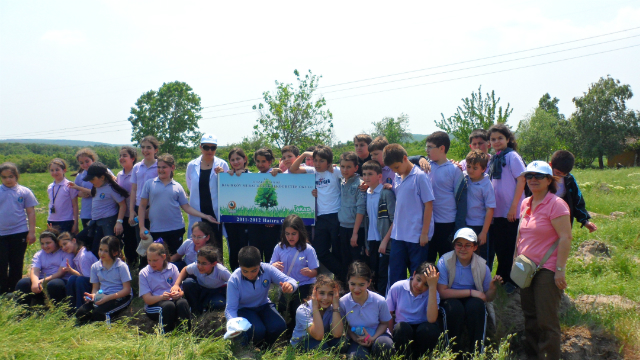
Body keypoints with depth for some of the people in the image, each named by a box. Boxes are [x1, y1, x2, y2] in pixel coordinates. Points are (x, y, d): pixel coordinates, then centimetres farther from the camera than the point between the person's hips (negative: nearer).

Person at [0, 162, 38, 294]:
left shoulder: (24, 192, 1)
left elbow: (31, 212, 3)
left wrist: (32, 232, -1)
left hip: (19, 233, 0)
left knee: (16, 265, 8)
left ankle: (13, 292, 19)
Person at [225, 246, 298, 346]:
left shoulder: (267, 269, -21)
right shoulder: (234, 280, -24)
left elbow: (290, 281, -22)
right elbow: (230, 308, -23)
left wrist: (290, 285, -49)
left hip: (264, 305, 3)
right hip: (244, 309, -3)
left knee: (279, 327, -25)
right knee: (258, 331, -31)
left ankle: (266, 347, 9)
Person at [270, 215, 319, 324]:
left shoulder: (308, 249, -11)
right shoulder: (279, 248, -3)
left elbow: (315, 272, -9)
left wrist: (309, 272, -34)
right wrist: (274, 266, -22)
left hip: (304, 287, -3)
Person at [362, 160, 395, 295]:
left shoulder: (386, 193, -11)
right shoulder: (366, 194, 9)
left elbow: (395, 219, -13)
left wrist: (385, 241, -15)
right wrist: (367, 244, 11)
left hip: (384, 242, -6)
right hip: (371, 242, 6)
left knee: (383, 276, -1)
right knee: (374, 275, 11)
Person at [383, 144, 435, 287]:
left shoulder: (420, 176, -10)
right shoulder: (397, 178, 8)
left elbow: (429, 204, -10)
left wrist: (424, 233, -12)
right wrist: (392, 230, 12)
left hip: (416, 236, -6)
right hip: (398, 235, 6)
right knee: (395, 275, 11)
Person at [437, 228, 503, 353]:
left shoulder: (482, 265, -4)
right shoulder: (445, 262, -12)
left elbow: (488, 298, 2)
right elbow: (442, 292, -20)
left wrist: (493, 288, -21)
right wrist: (470, 292, -20)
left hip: (472, 303, 2)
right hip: (451, 300, -2)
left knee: (476, 304, -31)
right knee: (455, 306, -34)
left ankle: (477, 348, -16)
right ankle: (455, 348, -13)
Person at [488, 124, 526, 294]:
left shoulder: (512, 156, -8)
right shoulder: (493, 159, 12)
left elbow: (521, 180, -12)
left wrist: (514, 206, -16)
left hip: (511, 212, -6)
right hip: (496, 211, 6)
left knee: (511, 247, 1)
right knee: (499, 246, 13)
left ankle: (511, 280, 13)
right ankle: (502, 277, 26)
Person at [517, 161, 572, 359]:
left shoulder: (556, 204, -13)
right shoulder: (525, 204, 10)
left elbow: (565, 238, -17)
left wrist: (560, 270, -19)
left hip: (547, 270, -7)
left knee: (547, 320, -1)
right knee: (529, 315, 16)